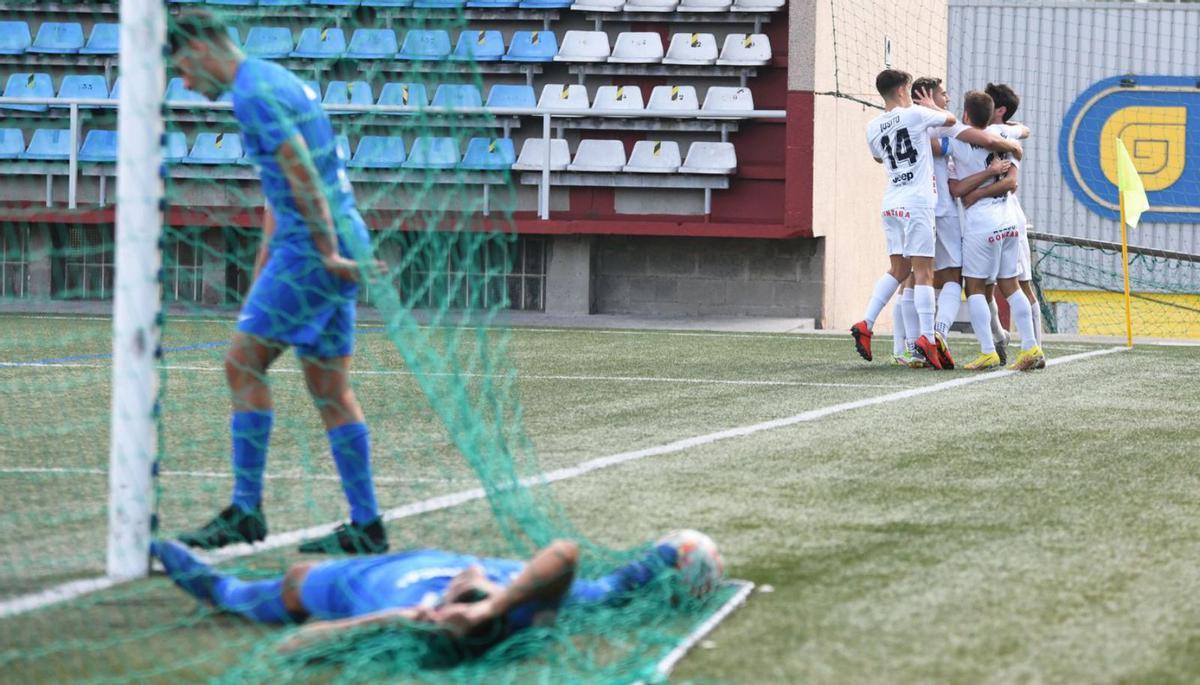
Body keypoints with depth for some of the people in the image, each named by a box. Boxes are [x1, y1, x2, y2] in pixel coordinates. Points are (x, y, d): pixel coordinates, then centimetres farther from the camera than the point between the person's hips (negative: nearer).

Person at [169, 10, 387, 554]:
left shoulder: (253, 94, -11)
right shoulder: (276, 80, 21)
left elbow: (303, 176, -19)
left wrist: (328, 255, -17)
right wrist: (263, 268, 28)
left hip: (313, 249, -10)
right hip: (336, 248, 10)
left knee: (244, 363, -7)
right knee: (329, 388, 9)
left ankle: (245, 510, -7)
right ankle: (366, 526, 10)